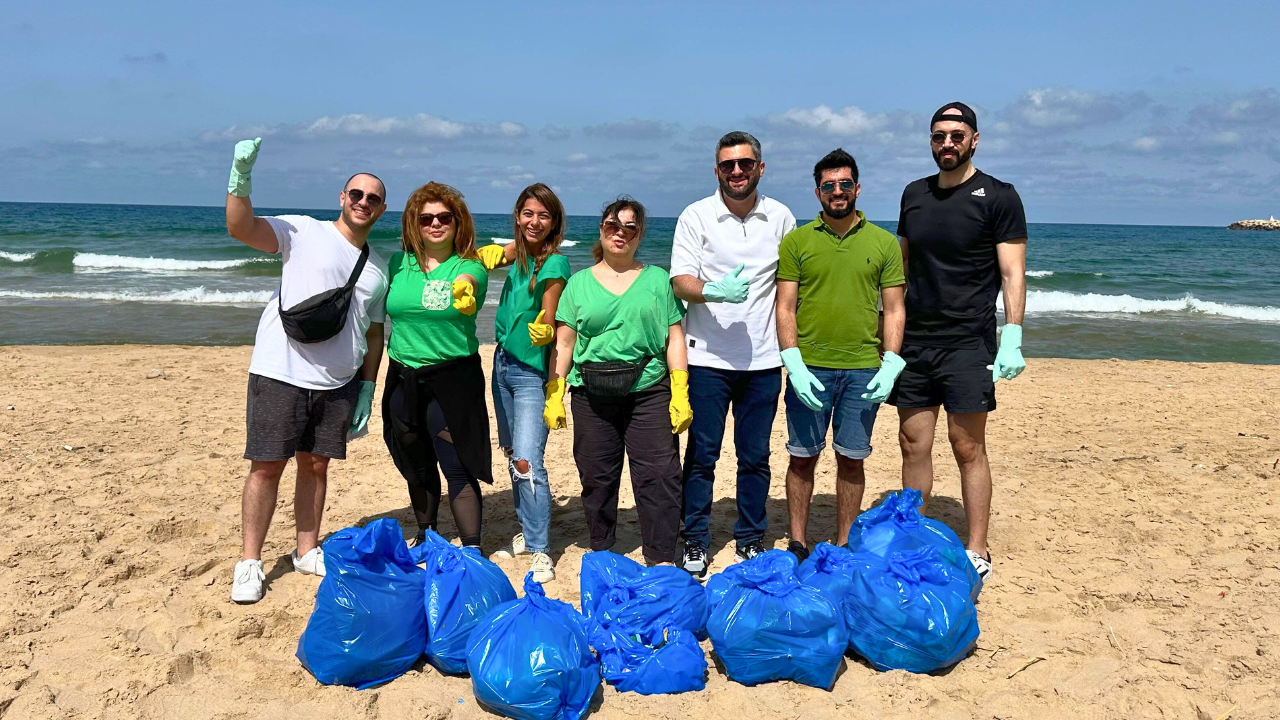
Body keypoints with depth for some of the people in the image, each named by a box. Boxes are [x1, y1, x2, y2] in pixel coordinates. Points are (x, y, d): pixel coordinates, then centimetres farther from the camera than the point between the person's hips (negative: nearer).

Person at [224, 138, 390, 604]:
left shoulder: (377, 270, 13)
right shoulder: (304, 233, -1)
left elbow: (374, 333, 16)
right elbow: (242, 230, -16)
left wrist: (367, 390, 11)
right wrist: (241, 181, -32)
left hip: (338, 384, 4)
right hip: (280, 374, -4)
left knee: (316, 464, 11)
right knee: (267, 465, -1)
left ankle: (307, 551, 25)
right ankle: (249, 562, 10)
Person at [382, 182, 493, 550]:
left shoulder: (470, 266, -5)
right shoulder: (398, 264, 6)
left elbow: (465, 283, -28)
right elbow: (379, 315, 16)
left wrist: (463, 291, -48)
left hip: (453, 379, -4)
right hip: (403, 378, 5)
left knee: (458, 468, -7)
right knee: (417, 466, 17)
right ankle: (425, 538, 36)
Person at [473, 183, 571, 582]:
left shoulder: (554, 263, -16)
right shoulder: (517, 253, 4)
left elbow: (548, 326, -13)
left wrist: (543, 330, -30)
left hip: (532, 372, -8)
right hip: (504, 364, 8)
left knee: (527, 462, -13)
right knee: (512, 454, 15)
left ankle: (540, 552, -4)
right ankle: (527, 533, 30)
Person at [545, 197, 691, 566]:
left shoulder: (657, 279, 10)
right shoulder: (579, 283, 11)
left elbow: (674, 339, 5)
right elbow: (563, 344, 8)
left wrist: (681, 393, -4)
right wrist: (554, 395, 0)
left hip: (649, 392, -1)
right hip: (592, 395, 1)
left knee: (658, 477, -6)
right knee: (596, 478, 7)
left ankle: (661, 561, 4)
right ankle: (601, 555, 24)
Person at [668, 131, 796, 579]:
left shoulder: (781, 218, 7)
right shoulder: (696, 216, 0)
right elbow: (681, 281, -6)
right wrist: (715, 291, -27)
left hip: (763, 358, 2)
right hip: (707, 356, -2)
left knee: (755, 456, 9)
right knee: (701, 454, 3)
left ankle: (751, 542, 23)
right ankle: (695, 543, 16)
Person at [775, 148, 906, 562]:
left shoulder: (884, 243, 7)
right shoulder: (796, 241, 4)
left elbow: (894, 310, 6)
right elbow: (785, 308, 1)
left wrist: (891, 366, -5)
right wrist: (794, 366, -9)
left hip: (864, 371, 1)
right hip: (809, 368, -1)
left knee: (851, 460, 8)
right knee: (803, 458, 5)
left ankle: (843, 544, 21)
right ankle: (798, 543, 19)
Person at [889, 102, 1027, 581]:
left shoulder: (998, 197, -2)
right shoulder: (914, 195, 13)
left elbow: (1012, 273, -7)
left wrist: (1012, 338, -17)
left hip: (968, 343, -5)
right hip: (914, 343, 5)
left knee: (967, 446, -3)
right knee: (913, 444, 7)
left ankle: (976, 553, 7)